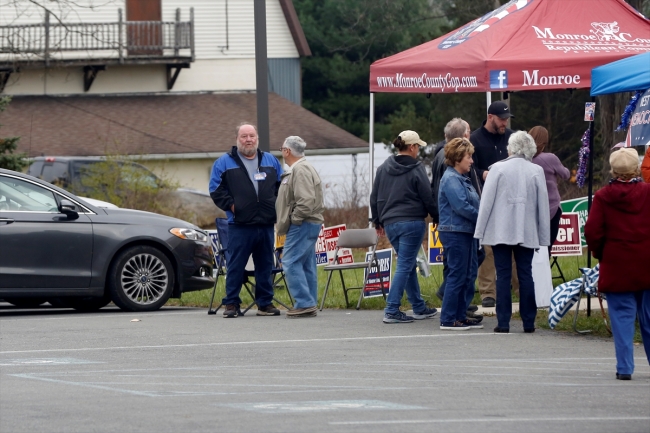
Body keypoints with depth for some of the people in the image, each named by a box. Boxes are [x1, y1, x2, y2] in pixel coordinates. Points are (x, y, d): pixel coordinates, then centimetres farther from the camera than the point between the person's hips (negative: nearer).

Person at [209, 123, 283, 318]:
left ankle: (265, 303, 14)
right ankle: (231, 303, 2)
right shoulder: (224, 163, 5)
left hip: (266, 224, 3)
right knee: (235, 266, -4)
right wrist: (230, 205, -9)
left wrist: (276, 205, 6)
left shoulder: (271, 161, 15)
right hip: (239, 226, -3)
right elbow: (216, 190, 1)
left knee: (265, 265, 7)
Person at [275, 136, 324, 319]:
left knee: (291, 262, -12)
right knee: (307, 265, 11)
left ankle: (304, 303, -14)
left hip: (302, 226, -11)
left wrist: (294, 219, -15)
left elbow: (306, 201, -26)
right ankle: (309, 305, 13)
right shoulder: (300, 168, 19)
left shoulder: (300, 170, -16)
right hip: (309, 225, 11)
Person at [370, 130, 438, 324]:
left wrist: (378, 221, 24)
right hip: (412, 223, -6)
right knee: (404, 266, -5)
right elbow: (428, 199, -7)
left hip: (390, 224, 6)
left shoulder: (383, 168, 7)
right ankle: (391, 311, -11)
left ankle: (419, 308, 23)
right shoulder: (416, 170, -9)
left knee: (408, 265, 16)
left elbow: (374, 198, 13)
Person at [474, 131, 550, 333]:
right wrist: (543, 236, 10)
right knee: (525, 275, 6)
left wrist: (481, 231, 2)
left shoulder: (498, 169, -3)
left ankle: (503, 322, -2)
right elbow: (543, 204, 5)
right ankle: (528, 322, 4)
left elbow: (487, 201, -3)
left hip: (501, 231, -2)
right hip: (527, 232, 2)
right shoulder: (537, 171, 2)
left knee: (503, 275, 1)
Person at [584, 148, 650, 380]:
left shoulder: (603, 196, -6)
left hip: (616, 267, -1)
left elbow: (592, 232, -8)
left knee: (622, 317, 3)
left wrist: (600, 254, 9)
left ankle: (624, 367, -2)